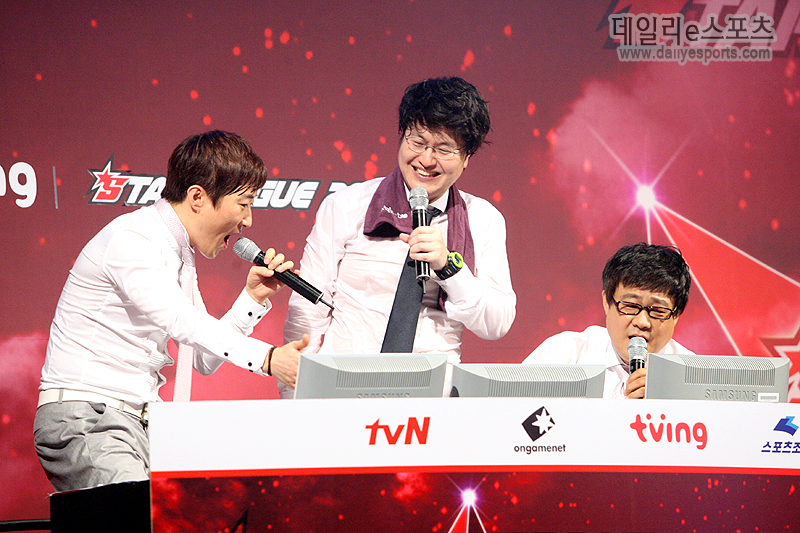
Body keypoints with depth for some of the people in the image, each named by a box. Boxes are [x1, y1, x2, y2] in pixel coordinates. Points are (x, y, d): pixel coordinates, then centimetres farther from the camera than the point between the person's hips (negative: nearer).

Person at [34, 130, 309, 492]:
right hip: (83, 418, -9)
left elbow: (203, 360, 15)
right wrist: (267, 358, -38)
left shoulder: (179, 255, 16)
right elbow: (180, 321, -28)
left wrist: (253, 298, 4)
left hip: (141, 421, 9)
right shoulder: (131, 239, -13)